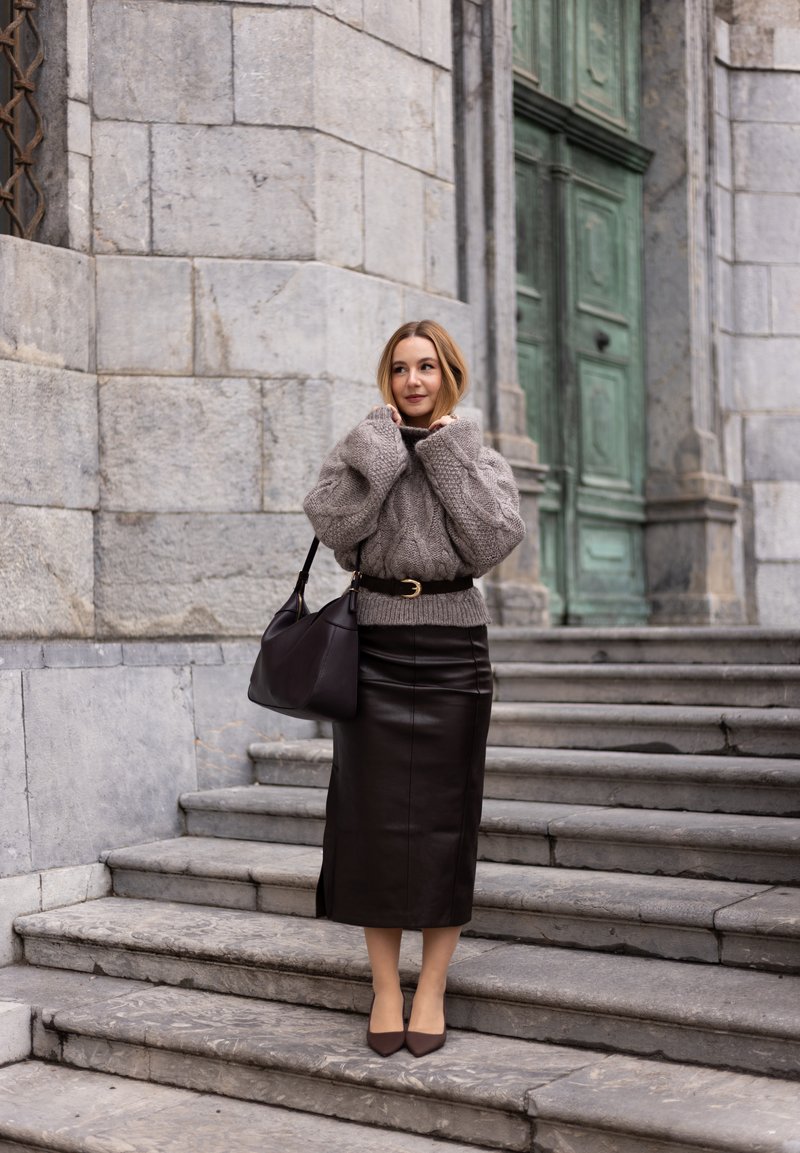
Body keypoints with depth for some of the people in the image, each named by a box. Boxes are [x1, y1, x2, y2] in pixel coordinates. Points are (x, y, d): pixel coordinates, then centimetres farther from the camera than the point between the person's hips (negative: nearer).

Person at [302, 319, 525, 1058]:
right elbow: (334, 524, -10)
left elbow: (495, 540, -9)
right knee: (376, 815, 1)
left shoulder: (478, 456, 9)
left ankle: (432, 990, 12)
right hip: (375, 645, 1)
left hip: (452, 645, 0)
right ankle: (384, 988, 12)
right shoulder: (365, 449, 9)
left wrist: (448, 452, -6)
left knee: (443, 817, 2)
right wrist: (383, 445, -7)